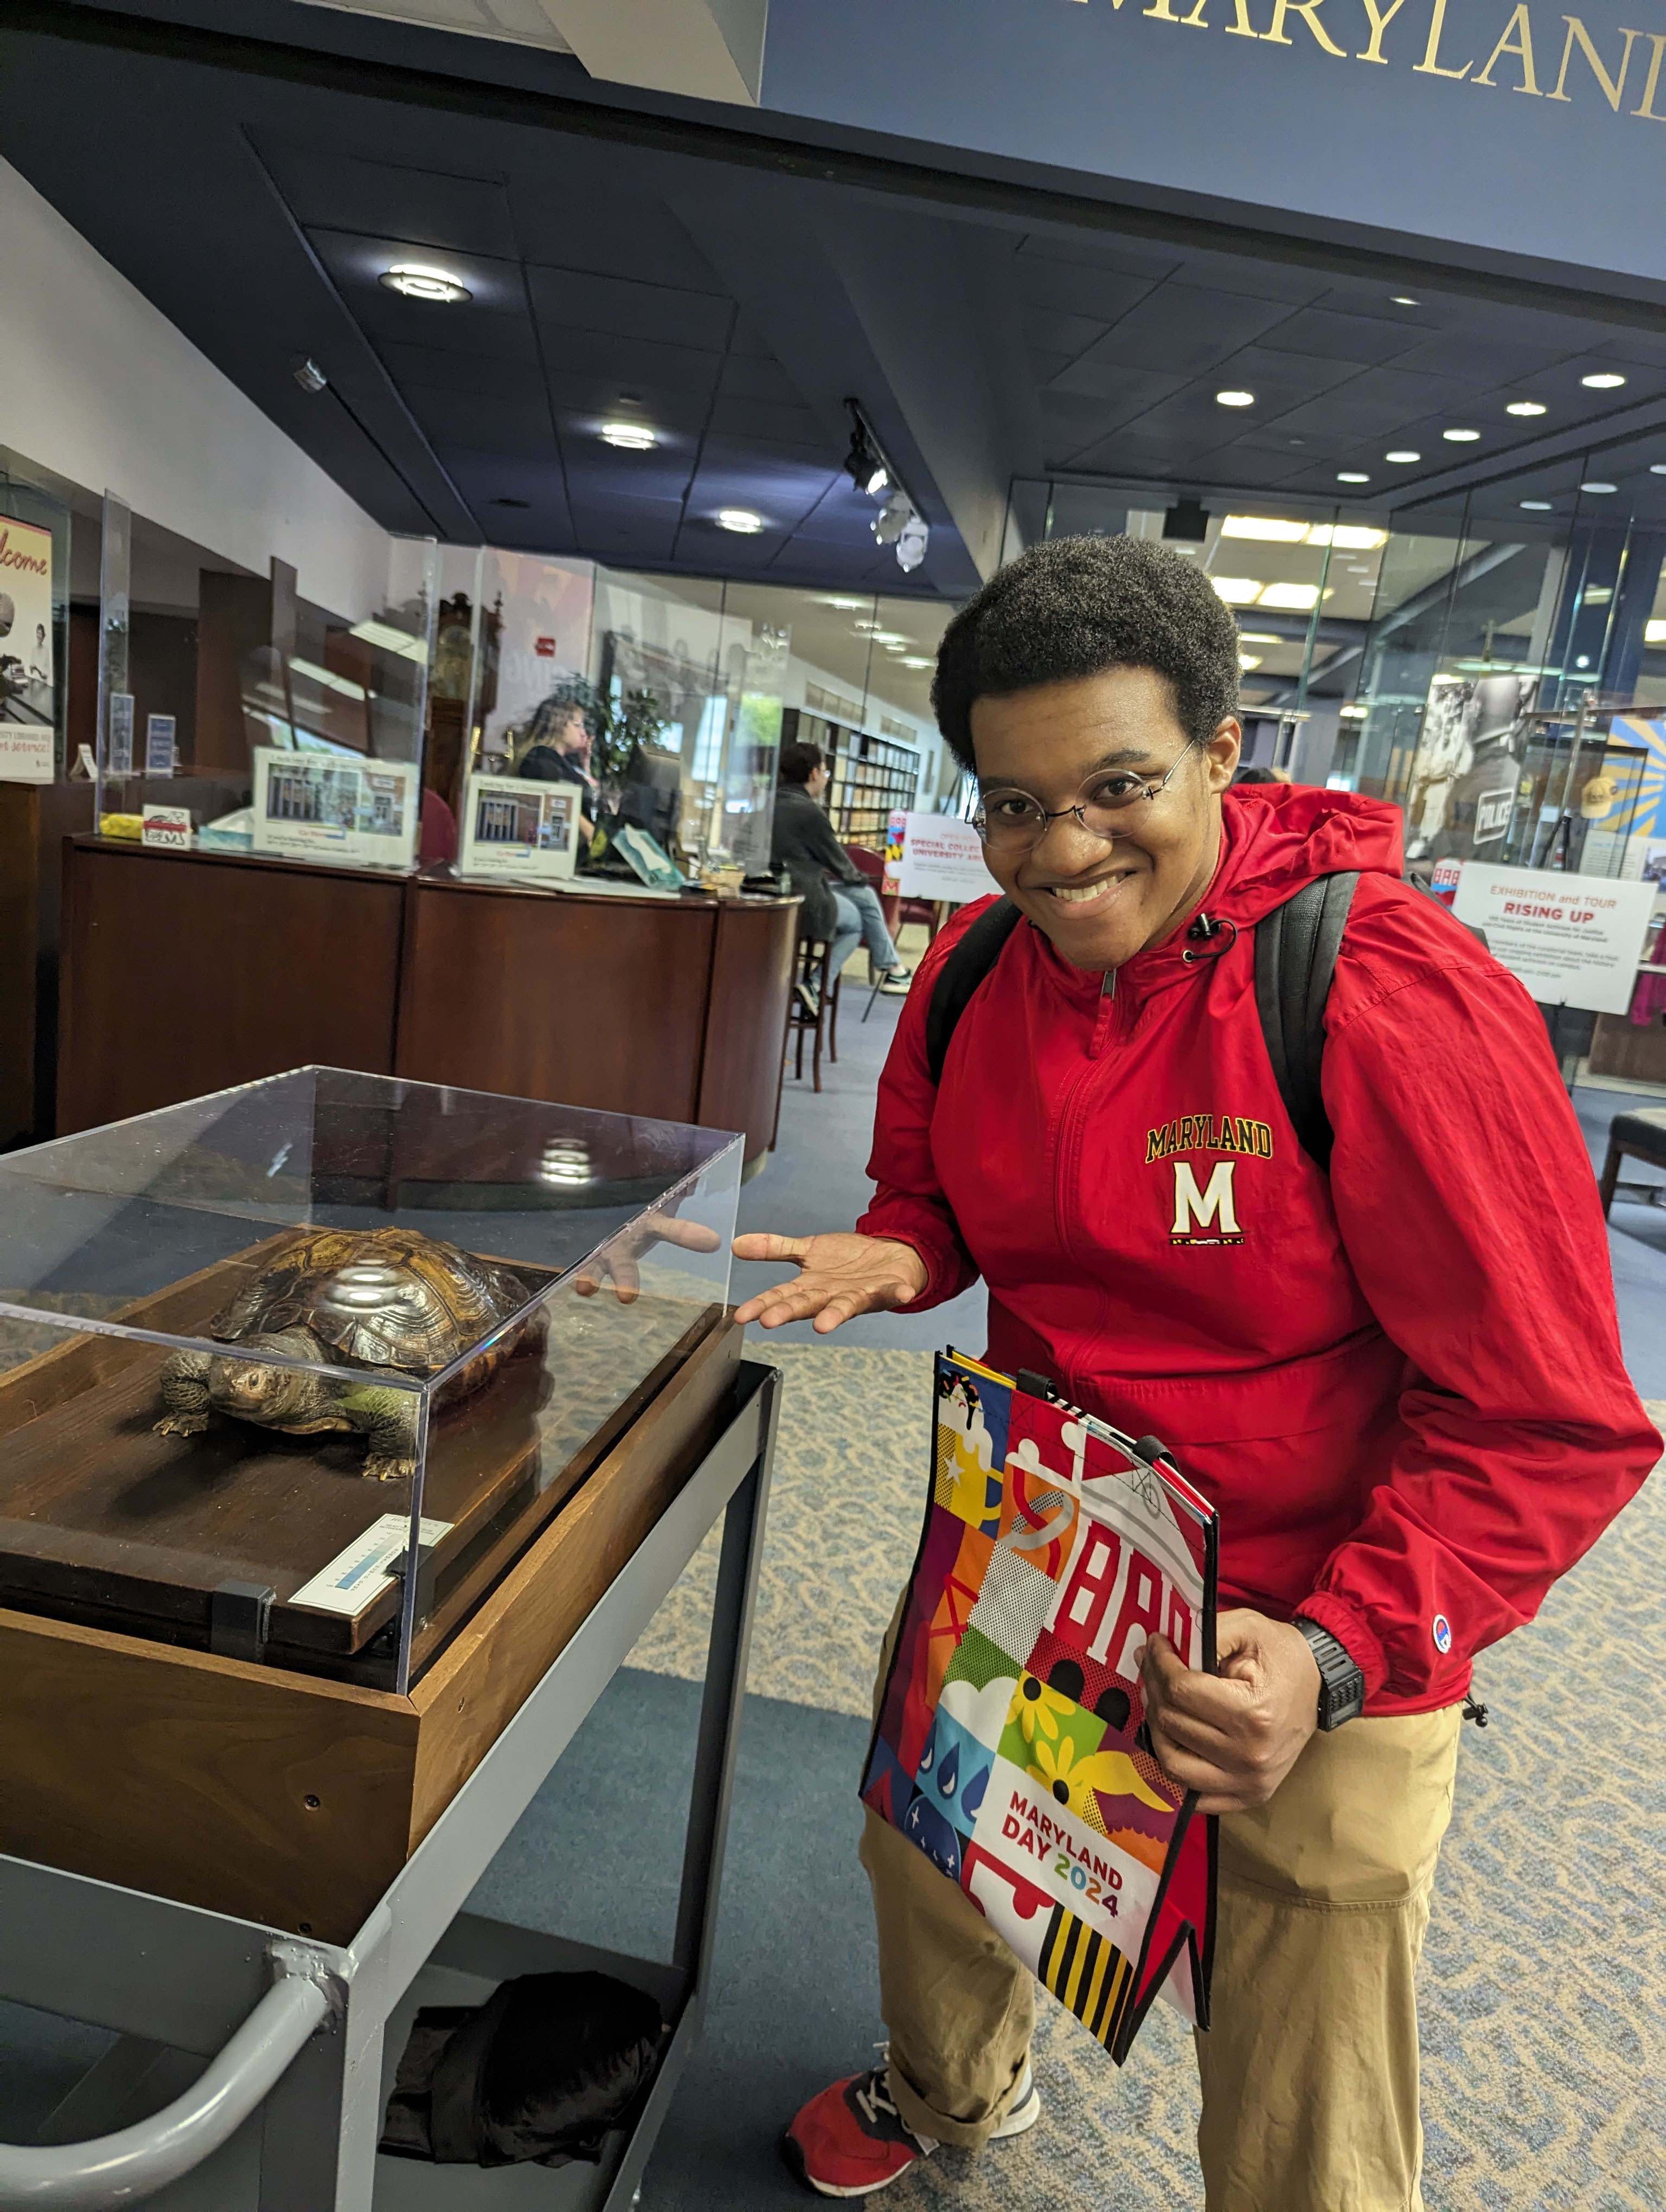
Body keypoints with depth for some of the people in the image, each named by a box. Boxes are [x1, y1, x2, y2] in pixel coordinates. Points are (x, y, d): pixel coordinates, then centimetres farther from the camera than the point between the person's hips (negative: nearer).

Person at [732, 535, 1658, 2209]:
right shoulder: (972, 974, -6)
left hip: (1304, 1650, -5)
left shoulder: (1398, 1001, -26)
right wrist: (890, 1257, -11)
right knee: (922, 1854, 30)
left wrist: (1341, 1653, -31)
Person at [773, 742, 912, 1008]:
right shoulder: (808, 811, -19)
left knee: (866, 896, 21)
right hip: (803, 904, -8)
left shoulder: (773, 803, 8)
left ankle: (890, 969, 24)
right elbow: (837, 860, -6)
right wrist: (860, 878, 15)